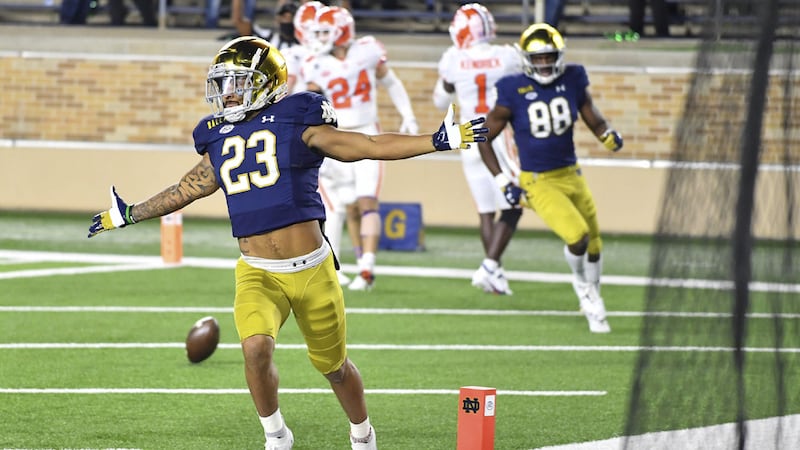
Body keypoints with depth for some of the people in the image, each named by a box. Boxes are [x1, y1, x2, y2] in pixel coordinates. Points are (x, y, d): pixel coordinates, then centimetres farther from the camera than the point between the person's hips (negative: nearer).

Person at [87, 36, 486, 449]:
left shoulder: (297, 124, -4)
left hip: (312, 269, -2)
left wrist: (438, 140, -11)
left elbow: (372, 146, -4)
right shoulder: (218, 142, 10)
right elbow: (183, 191, 26)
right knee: (256, 347, -24)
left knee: (333, 364, 10)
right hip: (257, 273, 2)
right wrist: (128, 214, 30)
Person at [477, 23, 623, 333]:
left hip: (571, 176, 5)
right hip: (538, 183, -5)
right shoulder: (513, 92, -14)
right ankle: (580, 282, 11)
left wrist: (609, 136, -17)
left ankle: (593, 304, 37)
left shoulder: (573, 81, -4)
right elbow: (485, 139, -5)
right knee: (577, 236, -21)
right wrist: (503, 183, -11)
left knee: (594, 245, 12)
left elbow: (595, 120, 7)